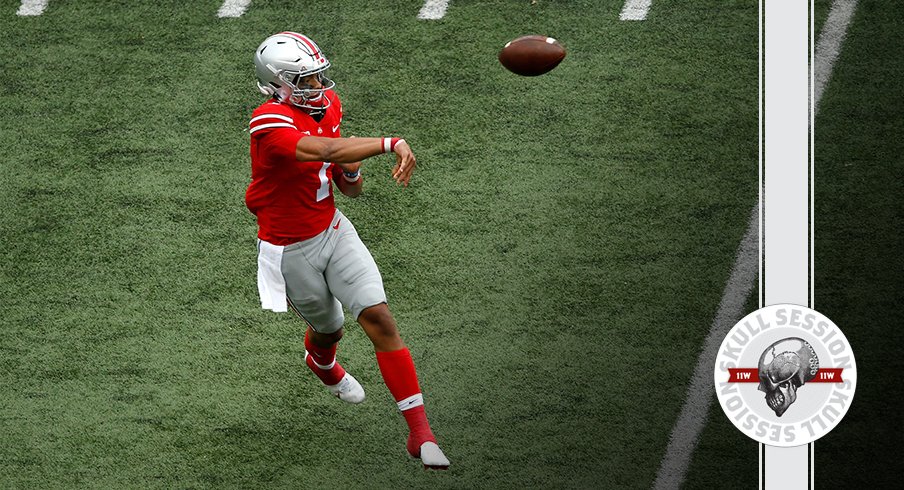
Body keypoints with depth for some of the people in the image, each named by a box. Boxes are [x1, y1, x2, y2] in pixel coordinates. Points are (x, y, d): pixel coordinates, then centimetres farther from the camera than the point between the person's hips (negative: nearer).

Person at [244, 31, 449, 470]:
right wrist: (393, 144, -43)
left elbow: (350, 188, 6)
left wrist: (350, 174, -17)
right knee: (328, 327, 19)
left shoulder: (327, 104, -3)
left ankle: (420, 432, -10)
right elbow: (329, 150, -43)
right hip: (290, 249, -5)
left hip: (333, 230, 5)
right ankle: (321, 364, 61)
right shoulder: (271, 124, -27)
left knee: (379, 318, -11)